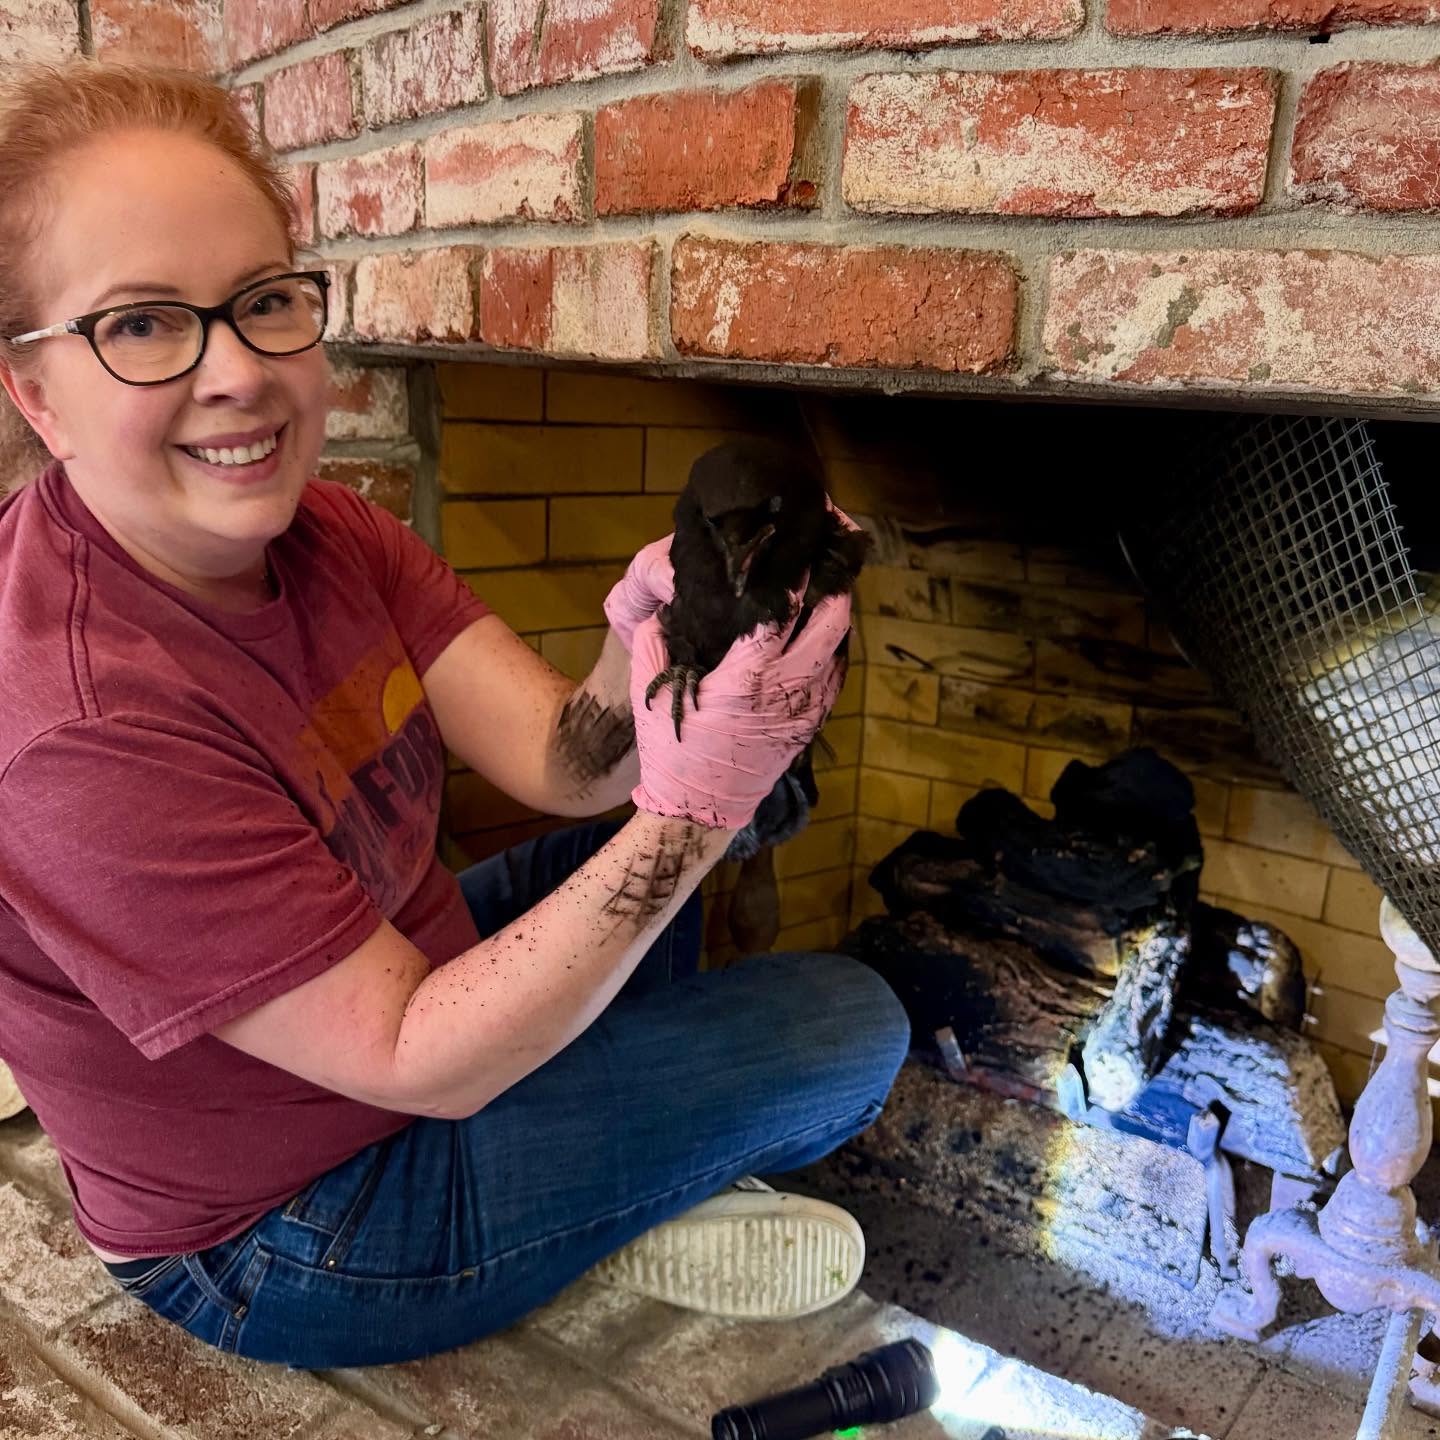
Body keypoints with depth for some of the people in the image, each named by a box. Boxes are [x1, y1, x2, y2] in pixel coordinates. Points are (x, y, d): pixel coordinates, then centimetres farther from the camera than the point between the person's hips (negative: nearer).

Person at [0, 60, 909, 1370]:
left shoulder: (320, 531, -8)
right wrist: (689, 810, -40)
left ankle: (632, 1132, 16)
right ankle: (617, 1217, 15)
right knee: (854, 1027, -8)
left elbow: (559, 762, -14)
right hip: (288, 1240, -7)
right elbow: (415, 1060, -30)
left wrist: (645, 657, -36)